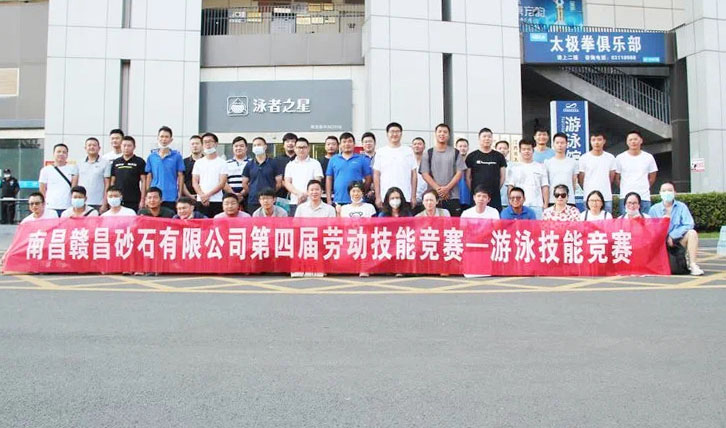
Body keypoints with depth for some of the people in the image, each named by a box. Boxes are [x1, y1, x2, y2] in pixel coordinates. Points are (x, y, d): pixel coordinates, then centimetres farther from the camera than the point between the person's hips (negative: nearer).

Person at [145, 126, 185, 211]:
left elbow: (180, 177, 2)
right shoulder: (151, 157, 9)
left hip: (171, 198, -2)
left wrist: (179, 197, -3)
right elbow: (149, 177, 12)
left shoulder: (177, 156, 2)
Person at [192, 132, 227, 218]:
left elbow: (222, 183, -3)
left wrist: (208, 195, -12)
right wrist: (202, 195, -9)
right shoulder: (198, 162, 13)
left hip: (217, 201, -2)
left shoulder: (222, 162, 5)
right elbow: (194, 182, 7)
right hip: (201, 201, 2)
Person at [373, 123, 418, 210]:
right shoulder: (380, 153, 7)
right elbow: (376, 176, 5)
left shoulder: (409, 151, 8)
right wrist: (377, 197, -2)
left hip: (405, 198, 0)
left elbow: (413, 175, 8)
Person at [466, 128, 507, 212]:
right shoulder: (472, 156, 6)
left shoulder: (499, 156, 10)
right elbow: (468, 177, 6)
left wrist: (496, 189, 5)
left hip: (495, 196, 1)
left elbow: (503, 176, 12)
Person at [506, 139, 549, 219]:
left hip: (537, 206, 1)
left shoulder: (540, 167, 14)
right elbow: (510, 187, 5)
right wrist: (511, 204, -5)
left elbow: (545, 187, 10)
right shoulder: (514, 167, 10)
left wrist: (546, 204, 1)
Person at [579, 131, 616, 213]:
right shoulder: (584, 158, -1)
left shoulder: (610, 158, 6)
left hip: (607, 197, 2)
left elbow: (612, 177, 14)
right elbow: (581, 179, 5)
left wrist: (604, 188, 14)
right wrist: (587, 189, 10)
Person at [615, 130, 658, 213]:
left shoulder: (649, 157, 7)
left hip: (645, 197, 2)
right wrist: (625, 188, 9)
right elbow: (616, 179, 8)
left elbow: (652, 178, 15)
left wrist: (643, 187, 13)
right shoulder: (620, 158, 2)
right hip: (626, 197, -2)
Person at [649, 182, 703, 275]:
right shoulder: (654, 209, 3)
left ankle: (692, 264, -27)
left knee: (692, 233, -27)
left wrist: (672, 236, -18)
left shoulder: (681, 206, 3)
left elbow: (689, 225, -10)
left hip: (679, 240, 0)